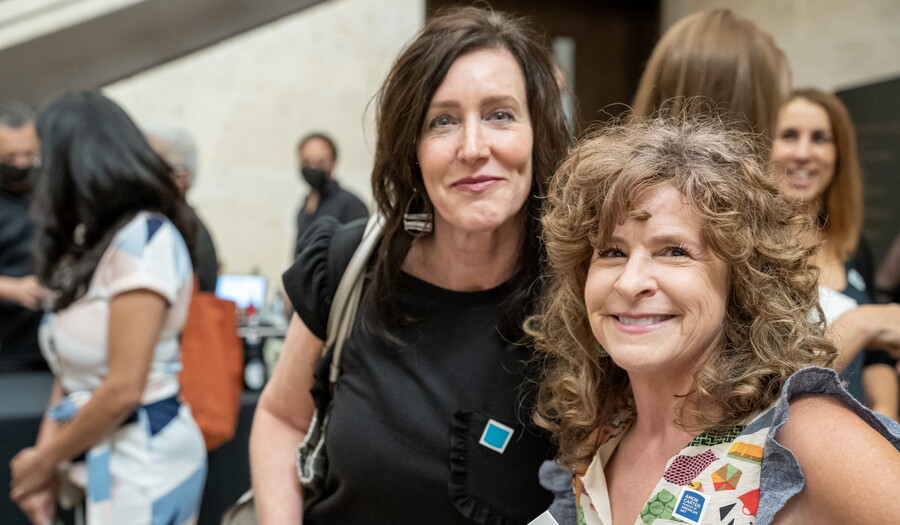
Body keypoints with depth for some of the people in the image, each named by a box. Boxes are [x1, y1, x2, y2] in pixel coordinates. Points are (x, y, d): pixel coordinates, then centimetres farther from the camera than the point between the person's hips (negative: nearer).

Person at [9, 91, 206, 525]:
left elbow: (123, 390, -20)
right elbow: (74, 368, 9)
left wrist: (44, 461, -8)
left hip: (142, 461, -8)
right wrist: (45, 452, -2)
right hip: (101, 460, 8)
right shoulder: (94, 246, 11)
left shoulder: (143, 238, -16)